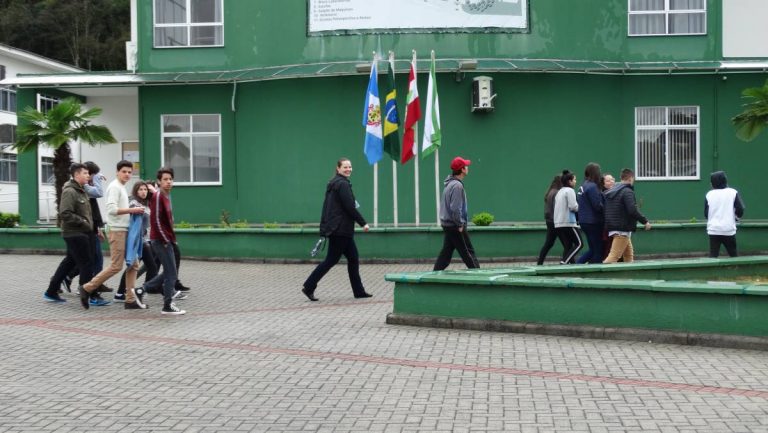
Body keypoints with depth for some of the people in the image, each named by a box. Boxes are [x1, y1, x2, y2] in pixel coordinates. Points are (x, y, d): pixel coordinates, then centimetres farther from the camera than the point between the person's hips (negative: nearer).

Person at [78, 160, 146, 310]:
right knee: (116, 266, -8)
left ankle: (131, 299, 9)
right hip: (118, 231, -10)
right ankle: (87, 288, 3)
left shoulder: (122, 188, 19)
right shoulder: (114, 187, -11)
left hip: (125, 231, 10)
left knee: (133, 264, 7)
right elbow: (112, 209, -22)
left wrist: (133, 212, 9)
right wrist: (132, 210, -20)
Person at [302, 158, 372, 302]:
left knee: (353, 259, 11)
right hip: (340, 229, -10)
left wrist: (325, 227, 20)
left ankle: (359, 291, 15)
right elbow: (350, 207, -18)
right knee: (331, 260, -4)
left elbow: (326, 206, 18)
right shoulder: (343, 184, -14)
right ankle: (308, 287, 1)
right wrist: (363, 223, -11)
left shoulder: (333, 183, 15)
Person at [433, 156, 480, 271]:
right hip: (455, 227, -9)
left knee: (446, 253, 12)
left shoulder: (450, 183, 12)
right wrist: (460, 225, -16)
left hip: (447, 225, 9)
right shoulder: (457, 185, -19)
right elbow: (455, 208, -25)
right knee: (468, 252, 0)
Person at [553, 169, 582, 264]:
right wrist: (579, 206, 3)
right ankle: (564, 262, -16)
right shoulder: (570, 191, -8)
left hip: (558, 224, 8)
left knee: (567, 246, 8)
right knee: (579, 243, -3)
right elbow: (573, 206, -18)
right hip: (568, 222, -8)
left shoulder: (559, 192, 19)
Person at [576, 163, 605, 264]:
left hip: (584, 221, 8)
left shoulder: (582, 186, 10)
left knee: (592, 250, 17)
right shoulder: (592, 186, -17)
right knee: (598, 251, 2)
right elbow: (598, 206, -20)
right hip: (593, 222, -8)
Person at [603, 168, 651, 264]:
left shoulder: (610, 191, 14)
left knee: (629, 254, 19)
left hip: (612, 227, 9)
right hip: (622, 229, -9)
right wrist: (645, 221, -11)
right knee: (614, 256, -12)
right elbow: (632, 210, -21)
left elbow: (605, 209, 18)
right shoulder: (627, 191, -13)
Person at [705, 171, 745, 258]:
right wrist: (735, 218, 16)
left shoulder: (709, 194, 1)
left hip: (713, 230, 1)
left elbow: (706, 214, 5)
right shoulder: (733, 192, -2)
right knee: (733, 255, 13)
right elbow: (740, 210, -5)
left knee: (713, 256, 3)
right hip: (729, 230, -1)